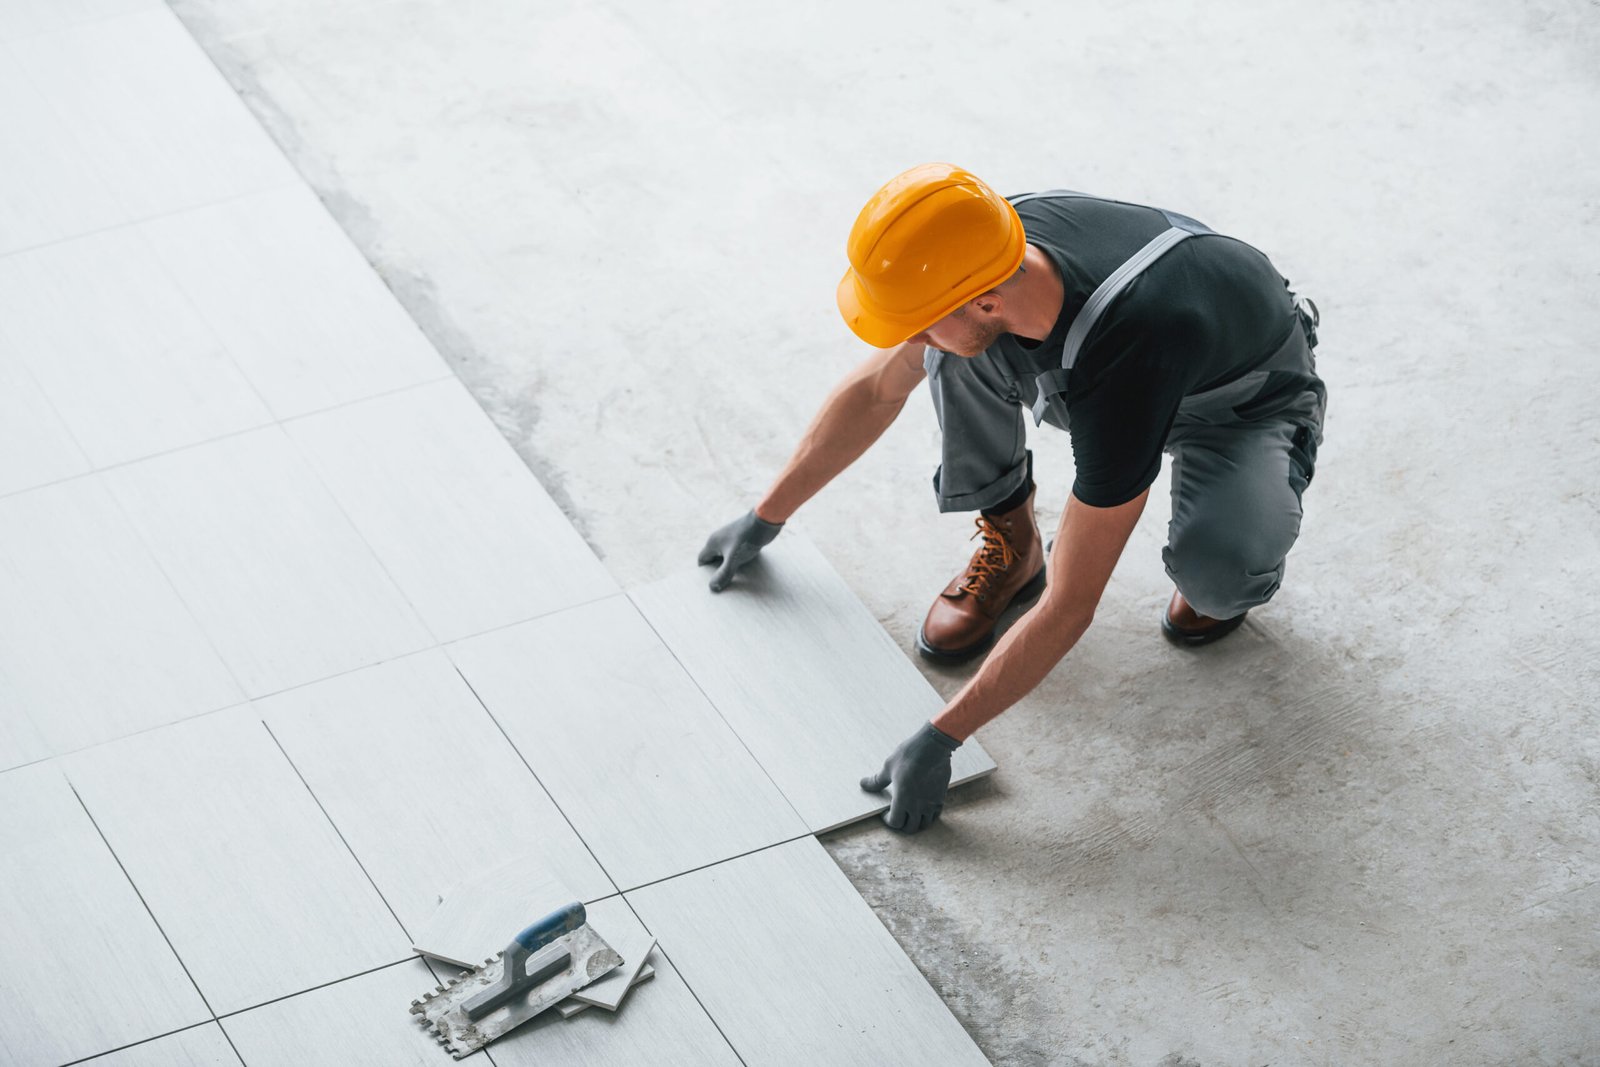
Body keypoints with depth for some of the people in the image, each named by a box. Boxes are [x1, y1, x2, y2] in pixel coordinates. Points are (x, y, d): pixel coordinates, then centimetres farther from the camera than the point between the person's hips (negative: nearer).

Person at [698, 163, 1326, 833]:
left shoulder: (1120, 372, -45)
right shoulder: (992, 248, -26)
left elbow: (1068, 608, -38)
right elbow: (876, 389, -4)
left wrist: (938, 740, -34)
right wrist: (766, 518, 5)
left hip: (1252, 406, -6)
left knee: (1213, 564, -38)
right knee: (952, 346, -20)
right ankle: (1009, 546, 2)